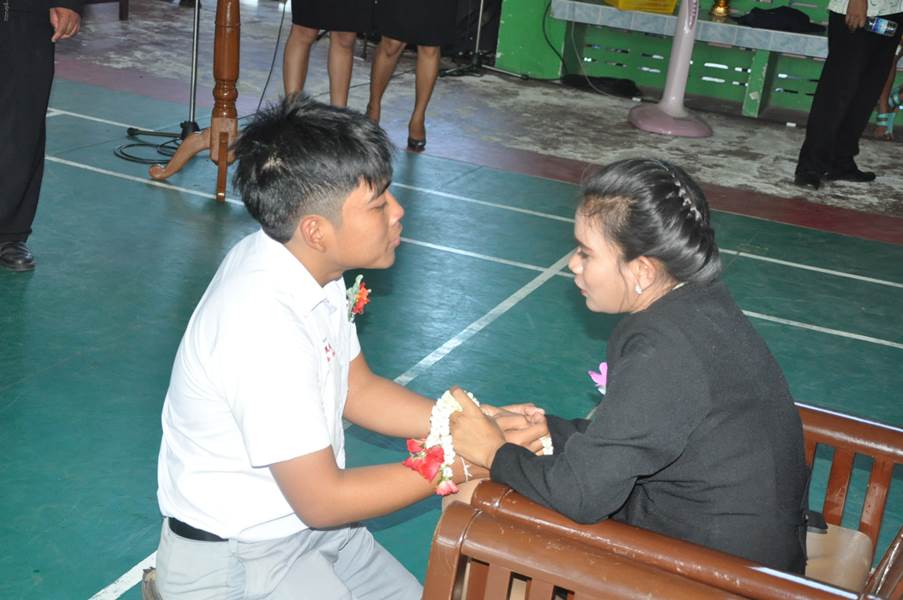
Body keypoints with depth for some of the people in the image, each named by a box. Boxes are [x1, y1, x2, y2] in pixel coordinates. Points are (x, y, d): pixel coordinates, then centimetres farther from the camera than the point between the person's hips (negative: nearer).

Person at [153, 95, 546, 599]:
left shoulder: (309, 265, -6)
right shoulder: (264, 326, -32)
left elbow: (358, 390, 7)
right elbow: (321, 501, -24)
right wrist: (463, 464, -17)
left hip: (303, 522, 8)